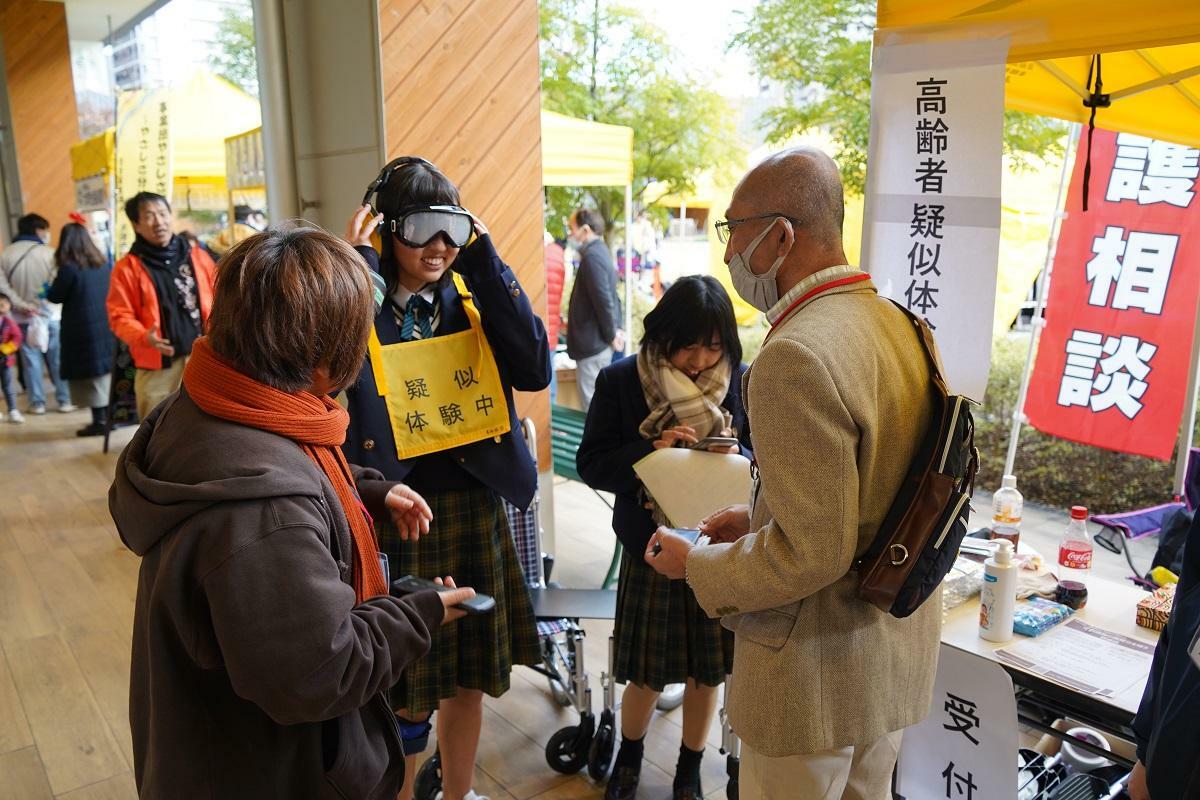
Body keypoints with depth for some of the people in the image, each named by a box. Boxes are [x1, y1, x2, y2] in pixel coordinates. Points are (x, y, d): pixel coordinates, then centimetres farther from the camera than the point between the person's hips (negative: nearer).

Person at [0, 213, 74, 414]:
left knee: (31, 361, 8)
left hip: (24, 318, 2)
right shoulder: (49, 253, -9)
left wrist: (20, 304, -10)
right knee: (58, 360, 6)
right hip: (50, 315, -2)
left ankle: (37, 403, 12)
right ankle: (65, 400, 9)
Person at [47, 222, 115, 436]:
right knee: (106, 375, 14)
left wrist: (53, 285, 14)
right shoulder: (104, 264, 5)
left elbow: (55, 297, -4)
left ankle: (100, 422, 6)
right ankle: (108, 417, 20)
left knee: (93, 378, 1)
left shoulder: (69, 268, -14)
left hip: (84, 331, -6)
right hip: (106, 328, 6)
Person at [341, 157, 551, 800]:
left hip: (476, 510, 4)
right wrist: (358, 267, -23)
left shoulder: (470, 299, 3)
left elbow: (534, 369, -13)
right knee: (402, 689, 11)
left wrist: (485, 262, -13)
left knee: (468, 676, 20)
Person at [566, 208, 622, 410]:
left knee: (591, 403, -3)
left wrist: (611, 335, -14)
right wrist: (615, 328, 15)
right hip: (597, 339, 10)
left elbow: (604, 300, -23)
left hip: (593, 342, -10)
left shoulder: (592, 257, -19)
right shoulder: (599, 251, 14)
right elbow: (609, 296, 18)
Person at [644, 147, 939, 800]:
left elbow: (811, 554, -27)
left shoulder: (796, 356, -28)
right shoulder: (898, 324, 1)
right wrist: (760, 517, 10)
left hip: (818, 667, -8)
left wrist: (695, 565, -13)